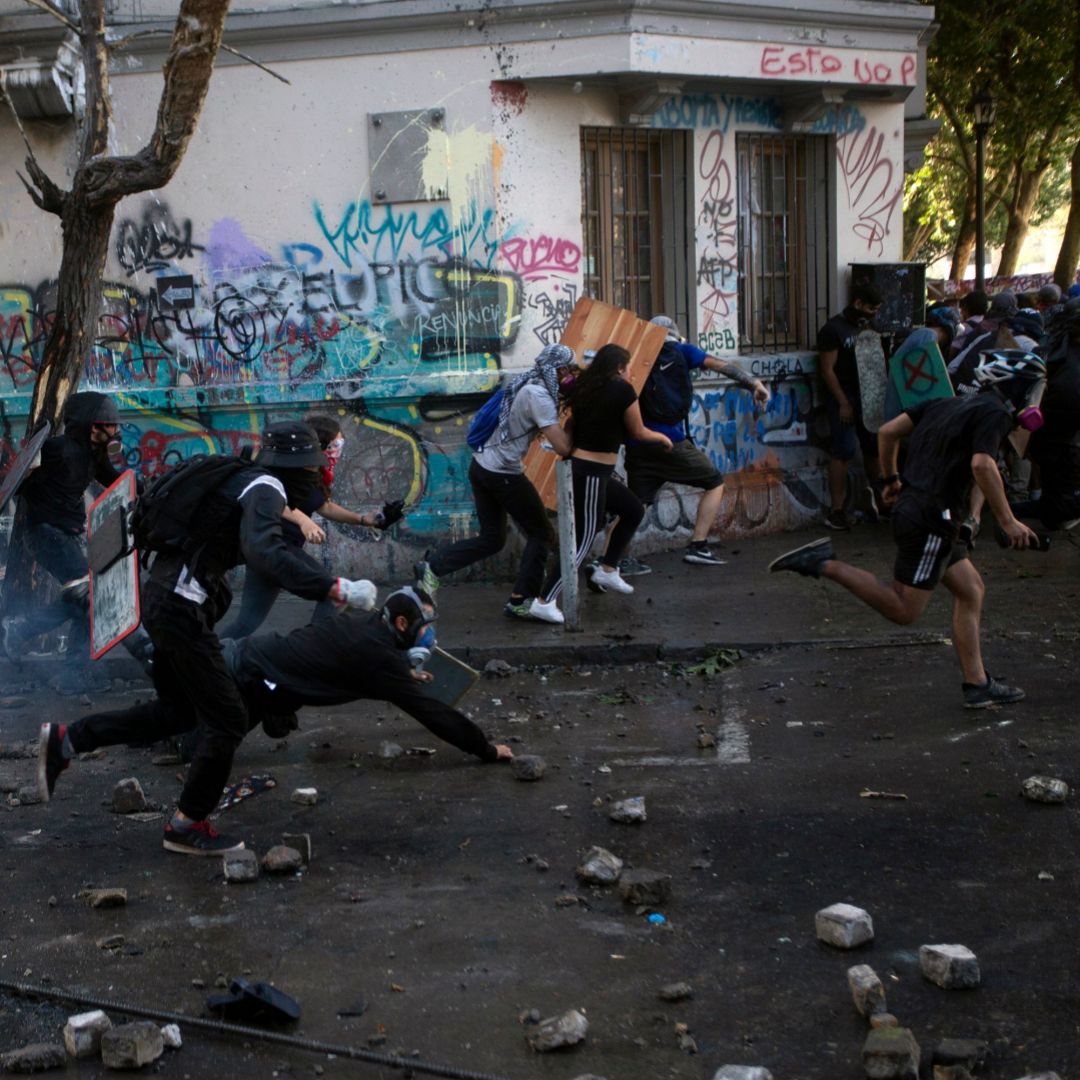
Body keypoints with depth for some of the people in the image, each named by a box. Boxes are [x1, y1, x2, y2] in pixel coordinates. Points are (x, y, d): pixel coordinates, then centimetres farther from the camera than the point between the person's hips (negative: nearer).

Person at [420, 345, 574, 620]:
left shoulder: (522, 384, 9)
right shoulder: (539, 396, -18)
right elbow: (562, 447, -24)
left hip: (480, 465, 9)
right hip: (504, 475, -9)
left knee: (491, 539, 17)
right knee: (541, 534, 7)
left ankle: (434, 565, 7)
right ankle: (520, 602, 8)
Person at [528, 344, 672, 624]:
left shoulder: (584, 389, 7)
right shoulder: (622, 390, -11)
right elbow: (639, 433, 1)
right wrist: (662, 437, 18)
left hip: (577, 465, 9)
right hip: (591, 474, -9)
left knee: (634, 510, 21)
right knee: (583, 540, -4)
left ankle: (607, 570, 26)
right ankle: (544, 602, -6)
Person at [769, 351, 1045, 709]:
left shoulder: (948, 404, 18)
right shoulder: (995, 413, -7)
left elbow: (888, 431, 16)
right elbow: (982, 465, -24)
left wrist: (891, 479, 28)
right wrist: (1007, 521, -19)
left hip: (910, 504, 10)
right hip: (930, 517, -10)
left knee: (971, 590, 15)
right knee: (904, 610, -5)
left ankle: (977, 684, 17)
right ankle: (825, 564, -10)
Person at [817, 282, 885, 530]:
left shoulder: (865, 327, 14)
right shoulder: (833, 329, -9)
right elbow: (827, 370, -12)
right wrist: (843, 404, -16)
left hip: (866, 397, 8)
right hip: (843, 399, -8)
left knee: (874, 449, 12)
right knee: (843, 453, -10)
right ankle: (835, 512, -7)